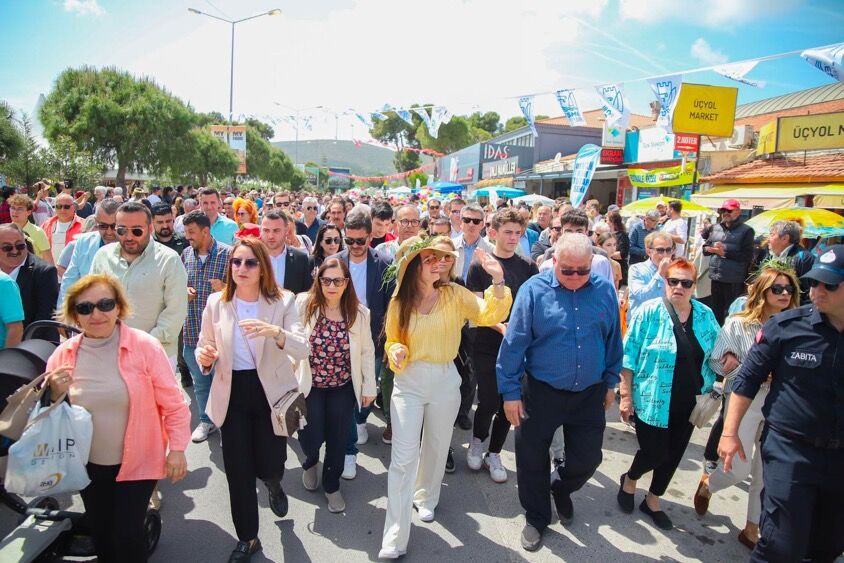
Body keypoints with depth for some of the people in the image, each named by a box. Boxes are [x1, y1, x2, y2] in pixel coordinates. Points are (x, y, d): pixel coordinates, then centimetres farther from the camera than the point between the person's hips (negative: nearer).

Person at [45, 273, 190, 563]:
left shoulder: (145, 346, -17)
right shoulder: (62, 355, -6)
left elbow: (173, 403, -11)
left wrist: (177, 449, -12)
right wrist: (55, 395, -16)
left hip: (137, 463, -4)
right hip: (88, 465, 4)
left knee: (127, 536, 0)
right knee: (100, 534, 20)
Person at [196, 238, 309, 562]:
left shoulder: (282, 301, -10)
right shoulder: (216, 302, -3)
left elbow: (303, 350, -20)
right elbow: (204, 346, 6)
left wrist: (275, 332, -39)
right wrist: (204, 358, -18)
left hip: (271, 392, -2)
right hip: (233, 393, 2)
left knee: (269, 466, 4)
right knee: (237, 469, 8)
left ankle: (274, 485, 46)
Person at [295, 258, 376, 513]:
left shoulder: (359, 312, -9)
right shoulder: (304, 305, -14)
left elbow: (367, 351, -2)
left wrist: (369, 386, 1)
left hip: (343, 387, 1)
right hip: (309, 385, -1)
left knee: (338, 439, 10)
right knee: (312, 438, -2)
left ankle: (332, 485, 38)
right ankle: (311, 461, 38)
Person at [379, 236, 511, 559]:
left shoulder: (454, 294, -6)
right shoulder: (399, 302, -4)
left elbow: (490, 315, -17)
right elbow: (392, 341, 8)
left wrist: (498, 281, -30)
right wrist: (396, 351, -15)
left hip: (445, 382, 1)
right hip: (408, 383, -1)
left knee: (436, 448, 19)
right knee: (403, 457, -3)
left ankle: (426, 498, 48)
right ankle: (395, 537, 7)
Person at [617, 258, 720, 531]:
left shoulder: (706, 316, 3)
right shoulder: (649, 311, -11)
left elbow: (715, 354, 14)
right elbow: (629, 355, -10)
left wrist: (709, 394, -1)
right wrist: (625, 395, -12)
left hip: (688, 403, 5)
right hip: (652, 401, -4)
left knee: (673, 455, 12)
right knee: (654, 452, -2)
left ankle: (653, 501, 35)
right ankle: (629, 480, 32)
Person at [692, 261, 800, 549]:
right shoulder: (738, 324, -8)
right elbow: (717, 363, -7)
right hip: (744, 401, -3)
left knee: (767, 473, 11)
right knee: (739, 469, -1)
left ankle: (752, 530, 30)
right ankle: (707, 484, 34)